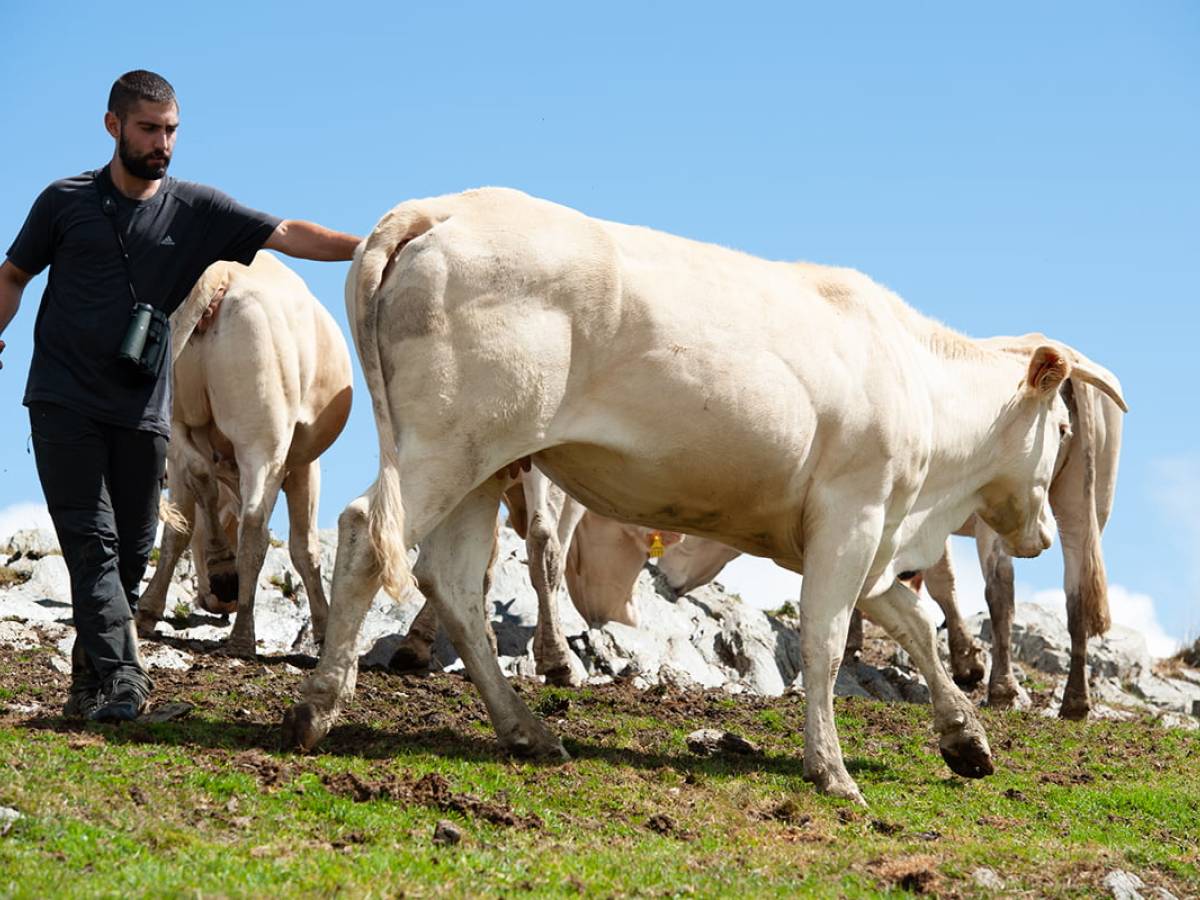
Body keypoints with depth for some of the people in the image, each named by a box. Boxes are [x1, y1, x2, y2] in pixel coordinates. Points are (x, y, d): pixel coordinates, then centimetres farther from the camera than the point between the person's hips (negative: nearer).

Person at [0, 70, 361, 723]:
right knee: (92, 541, -10)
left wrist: (368, 247, -16)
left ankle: (91, 680, 16)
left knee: (132, 549, 5)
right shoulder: (66, 202, 3)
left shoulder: (195, 209, 4)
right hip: (64, 404, -3)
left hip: (141, 412, 3)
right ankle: (118, 677, -18)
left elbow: (287, 235, -4)